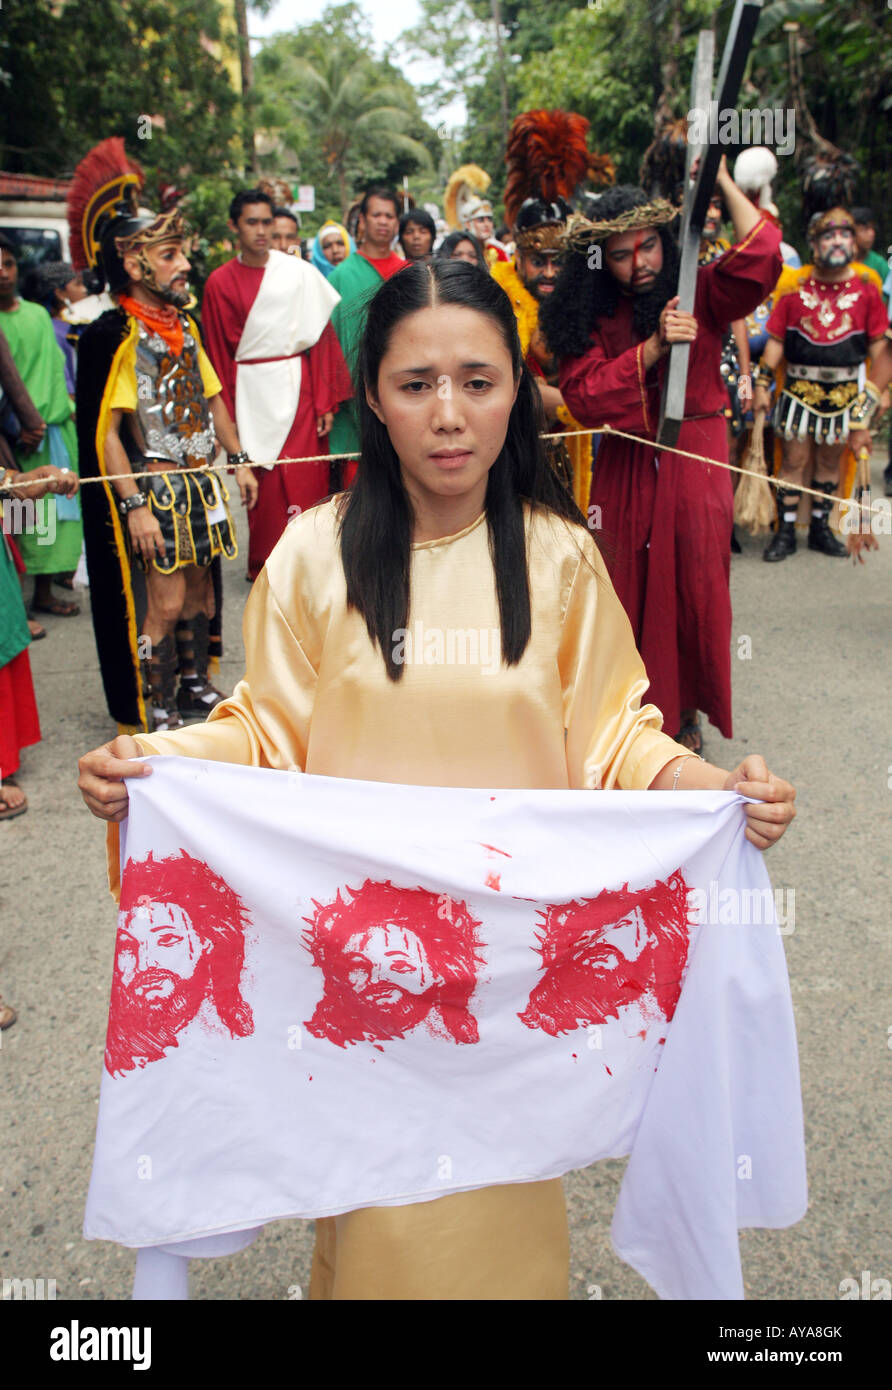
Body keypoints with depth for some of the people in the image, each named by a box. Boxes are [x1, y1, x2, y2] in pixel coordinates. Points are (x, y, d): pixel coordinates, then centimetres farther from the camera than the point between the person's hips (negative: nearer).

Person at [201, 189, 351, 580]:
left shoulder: (299, 272, 3)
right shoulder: (220, 282, 4)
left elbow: (322, 336, 2)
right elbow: (218, 353, 6)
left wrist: (325, 401, -3)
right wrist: (227, 415, 2)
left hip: (297, 386, 0)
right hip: (251, 391, 0)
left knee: (304, 480, -3)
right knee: (261, 482, 2)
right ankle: (264, 567, 15)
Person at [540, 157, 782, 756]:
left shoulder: (701, 293, -1)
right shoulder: (594, 314, 3)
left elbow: (759, 261, -21)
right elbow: (584, 397, -11)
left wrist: (722, 180, -16)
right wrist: (653, 347, -20)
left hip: (695, 460, -1)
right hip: (626, 466, 2)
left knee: (695, 585, 2)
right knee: (628, 588, 7)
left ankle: (687, 711, 21)